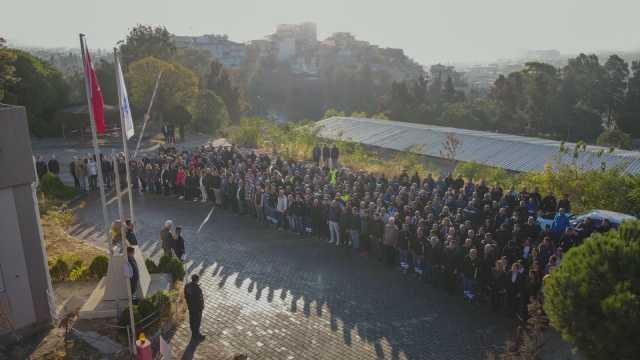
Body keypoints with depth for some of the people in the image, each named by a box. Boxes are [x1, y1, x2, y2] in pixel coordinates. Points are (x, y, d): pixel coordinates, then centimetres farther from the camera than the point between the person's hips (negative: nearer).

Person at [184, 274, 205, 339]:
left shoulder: (187, 286, -10)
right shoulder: (197, 289, -33)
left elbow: (186, 296, 5)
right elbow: (199, 300, -25)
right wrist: (200, 310, -13)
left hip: (190, 306, 7)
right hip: (196, 308, -7)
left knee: (192, 320, 22)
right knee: (197, 321, 12)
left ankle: (194, 333, 40)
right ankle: (196, 334, 28)